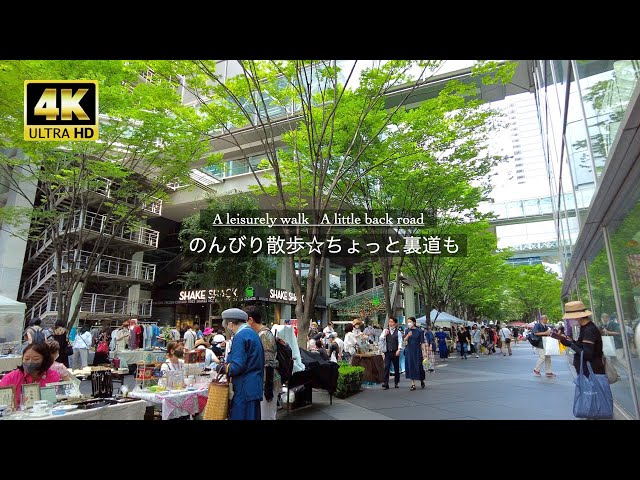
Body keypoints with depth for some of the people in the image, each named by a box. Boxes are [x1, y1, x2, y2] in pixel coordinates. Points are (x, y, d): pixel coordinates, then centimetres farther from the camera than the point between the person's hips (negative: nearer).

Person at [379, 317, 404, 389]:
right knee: (386, 367, -7)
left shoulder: (398, 332, 3)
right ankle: (386, 383, -8)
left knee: (396, 367, 9)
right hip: (387, 352, 1)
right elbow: (380, 339, 6)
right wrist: (385, 334, -9)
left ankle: (397, 383, 23)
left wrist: (398, 350, -13)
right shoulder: (385, 330, 9)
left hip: (395, 352, -1)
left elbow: (400, 342, -1)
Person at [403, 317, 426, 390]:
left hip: (417, 351, -3)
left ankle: (422, 380, 31)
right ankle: (413, 384, 11)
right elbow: (405, 340, -4)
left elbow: (422, 343, -4)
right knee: (410, 366, 3)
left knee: (418, 366, 2)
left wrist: (423, 351, -8)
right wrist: (408, 335, -24)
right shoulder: (407, 330, 5)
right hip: (409, 351, 3)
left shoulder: (419, 331, -6)